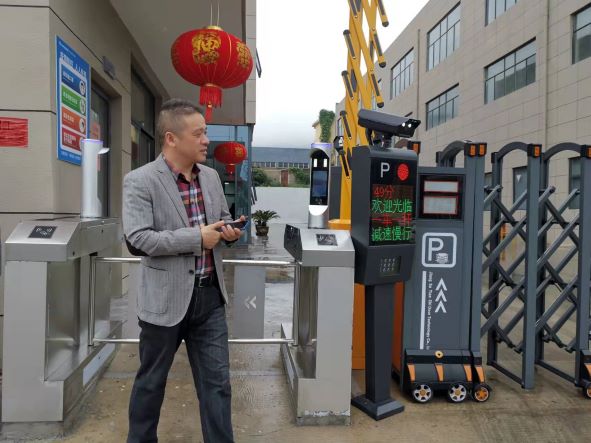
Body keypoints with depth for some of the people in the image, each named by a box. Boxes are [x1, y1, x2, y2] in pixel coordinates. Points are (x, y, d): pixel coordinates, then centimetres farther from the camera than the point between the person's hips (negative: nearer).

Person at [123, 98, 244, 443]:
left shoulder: (211, 176, 6)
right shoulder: (140, 181, -13)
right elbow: (137, 240, -21)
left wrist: (229, 231, -5)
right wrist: (197, 237, -22)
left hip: (210, 295, 5)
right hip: (166, 299, -4)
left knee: (217, 382, 11)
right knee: (151, 381, 17)